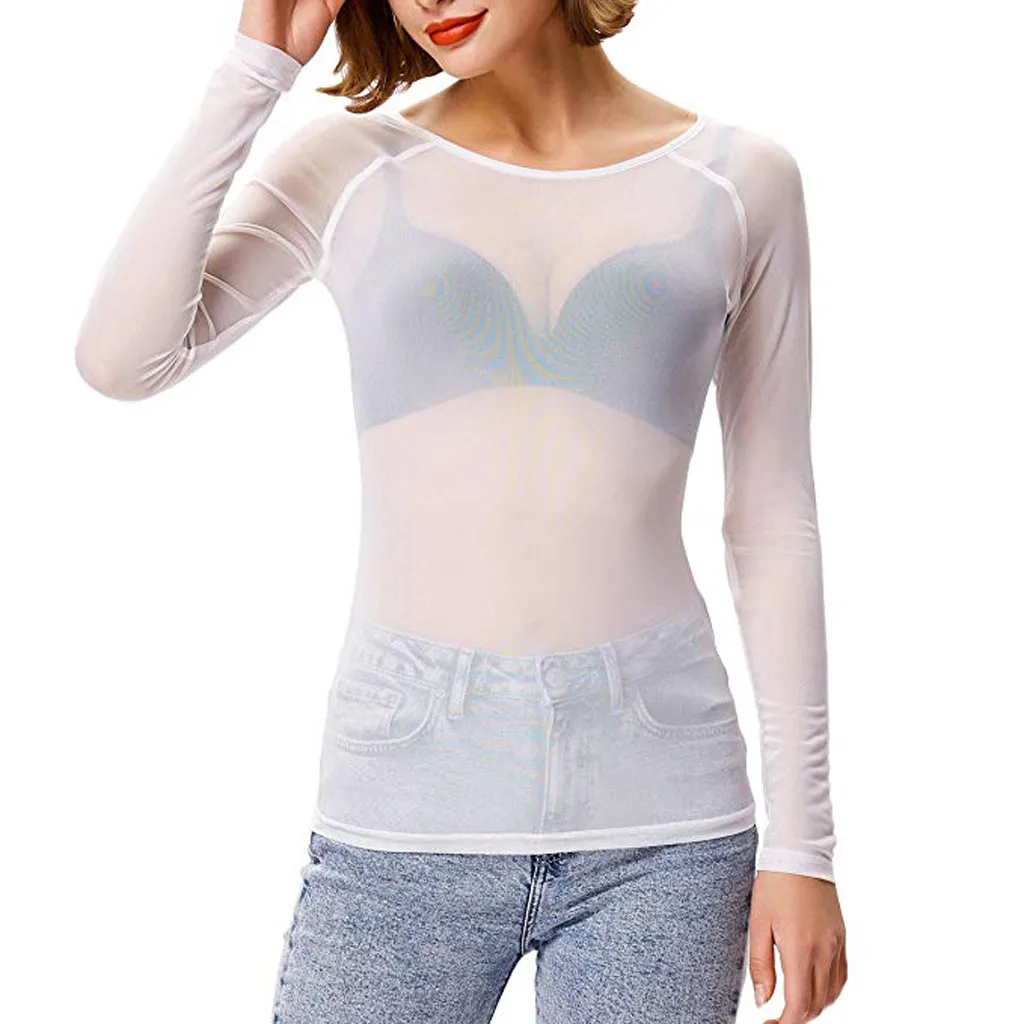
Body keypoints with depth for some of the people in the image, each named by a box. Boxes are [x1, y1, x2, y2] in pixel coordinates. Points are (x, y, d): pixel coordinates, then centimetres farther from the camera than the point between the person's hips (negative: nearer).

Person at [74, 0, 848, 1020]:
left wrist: (801, 839, 4)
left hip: (659, 815, 1)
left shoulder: (740, 181, 5)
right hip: (408, 793, 0)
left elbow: (772, 521, 6)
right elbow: (120, 357, -8)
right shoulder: (352, 165, 5)